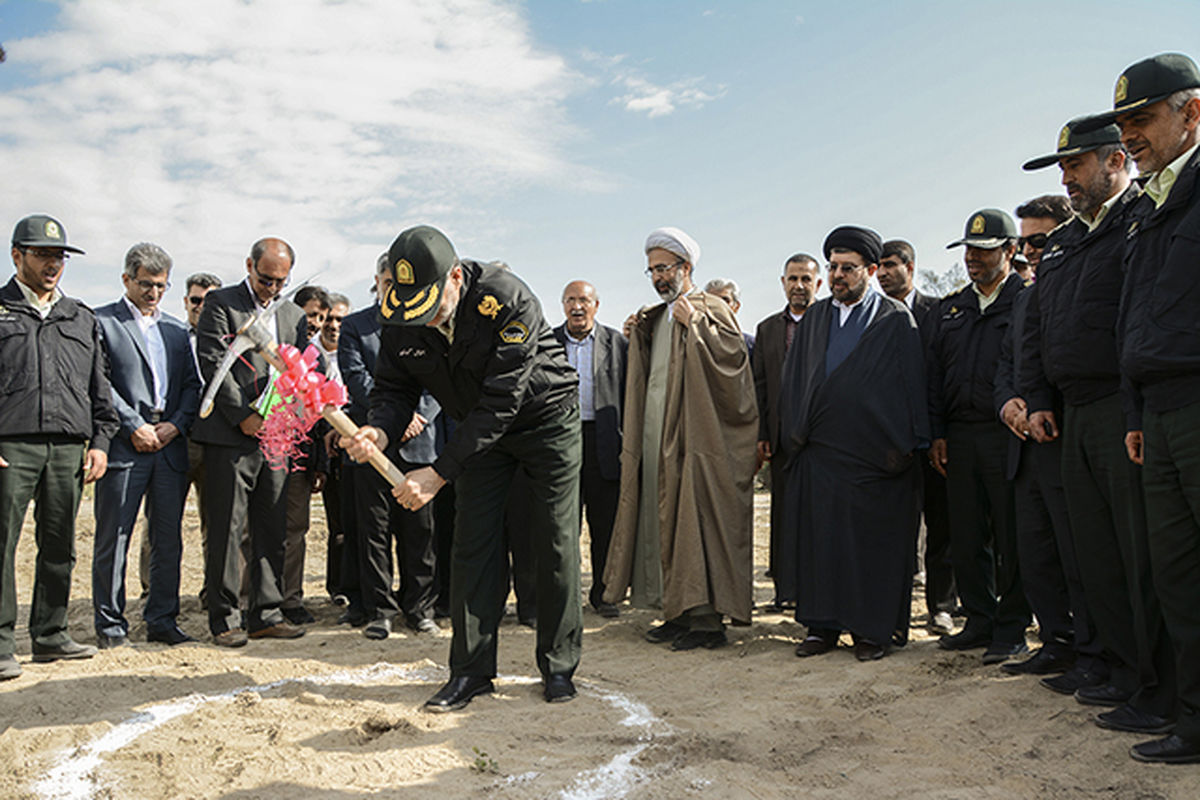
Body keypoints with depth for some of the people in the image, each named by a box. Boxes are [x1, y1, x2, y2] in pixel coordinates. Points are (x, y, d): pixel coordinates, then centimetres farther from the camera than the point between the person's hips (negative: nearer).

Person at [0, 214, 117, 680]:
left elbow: (99, 388, 18)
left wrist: (100, 441, 9)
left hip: (69, 449, 4)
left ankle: (50, 635, 18)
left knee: (60, 547, 8)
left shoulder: (82, 319, 18)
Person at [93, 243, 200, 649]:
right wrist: (134, 427, -12)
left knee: (169, 537, 7)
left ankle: (162, 619, 17)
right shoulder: (101, 322, 3)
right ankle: (110, 624, 12)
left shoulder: (176, 328, 18)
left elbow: (192, 384, 13)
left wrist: (176, 424, -3)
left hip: (170, 444, 5)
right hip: (123, 446, -4)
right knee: (113, 538, 1)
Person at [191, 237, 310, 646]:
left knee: (272, 530, 8)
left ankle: (267, 614, 17)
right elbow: (213, 365, -8)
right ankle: (224, 618, 8)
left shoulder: (294, 314, 17)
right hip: (230, 436, -5)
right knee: (226, 530, -1)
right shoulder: (220, 303, 1)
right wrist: (244, 416, -13)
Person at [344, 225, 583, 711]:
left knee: (556, 542, -3)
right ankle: (471, 670, 7)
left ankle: (558, 666, 10)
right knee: (473, 541, -1)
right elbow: (395, 389, -7)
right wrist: (379, 431, -32)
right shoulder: (401, 321, -16)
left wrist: (439, 472, -37)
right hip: (481, 429, 5)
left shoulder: (509, 302, -34)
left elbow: (501, 403, -35)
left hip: (546, 418, -4)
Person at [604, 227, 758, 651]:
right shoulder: (655, 317, 21)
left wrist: (694, 325, -18)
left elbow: (733, 356, -14)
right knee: (667, 520, 8)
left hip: (695, 436, -8)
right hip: (656, 435, 8)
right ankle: (680, 611, 15)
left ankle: (707, 617, -2)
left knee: (697, 518, -8)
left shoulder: (710, 308, -1)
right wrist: (636, 340, 9)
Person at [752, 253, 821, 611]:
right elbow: (758, 386, 12)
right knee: (784, 511, 6)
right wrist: (760, 435, 4)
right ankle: (786, 588, 14)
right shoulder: (767, 329, 14)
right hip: (782, 432, 3)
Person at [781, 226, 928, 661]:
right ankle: (823, 624, 14)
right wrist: (794, 438, 10)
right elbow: (794, 381, 16)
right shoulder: (813, 319, 15)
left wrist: (905, 446, -7)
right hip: (820, 450, 4)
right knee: (820, 537, 5)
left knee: (874, 541, 1)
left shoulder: (894, 319, 3)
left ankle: (873, 628, 12)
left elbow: (910, 383, 0)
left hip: (873, 454, -3)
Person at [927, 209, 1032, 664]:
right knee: (967, 538, 8)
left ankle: (1011, 628, 10)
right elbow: (934, 374, 15)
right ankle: (980, 621, 19)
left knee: (1012, 537, -1)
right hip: (960, 436, 5)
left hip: (1008, 433, -5)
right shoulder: (949, 310, 17)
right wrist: (937, 434, 8)